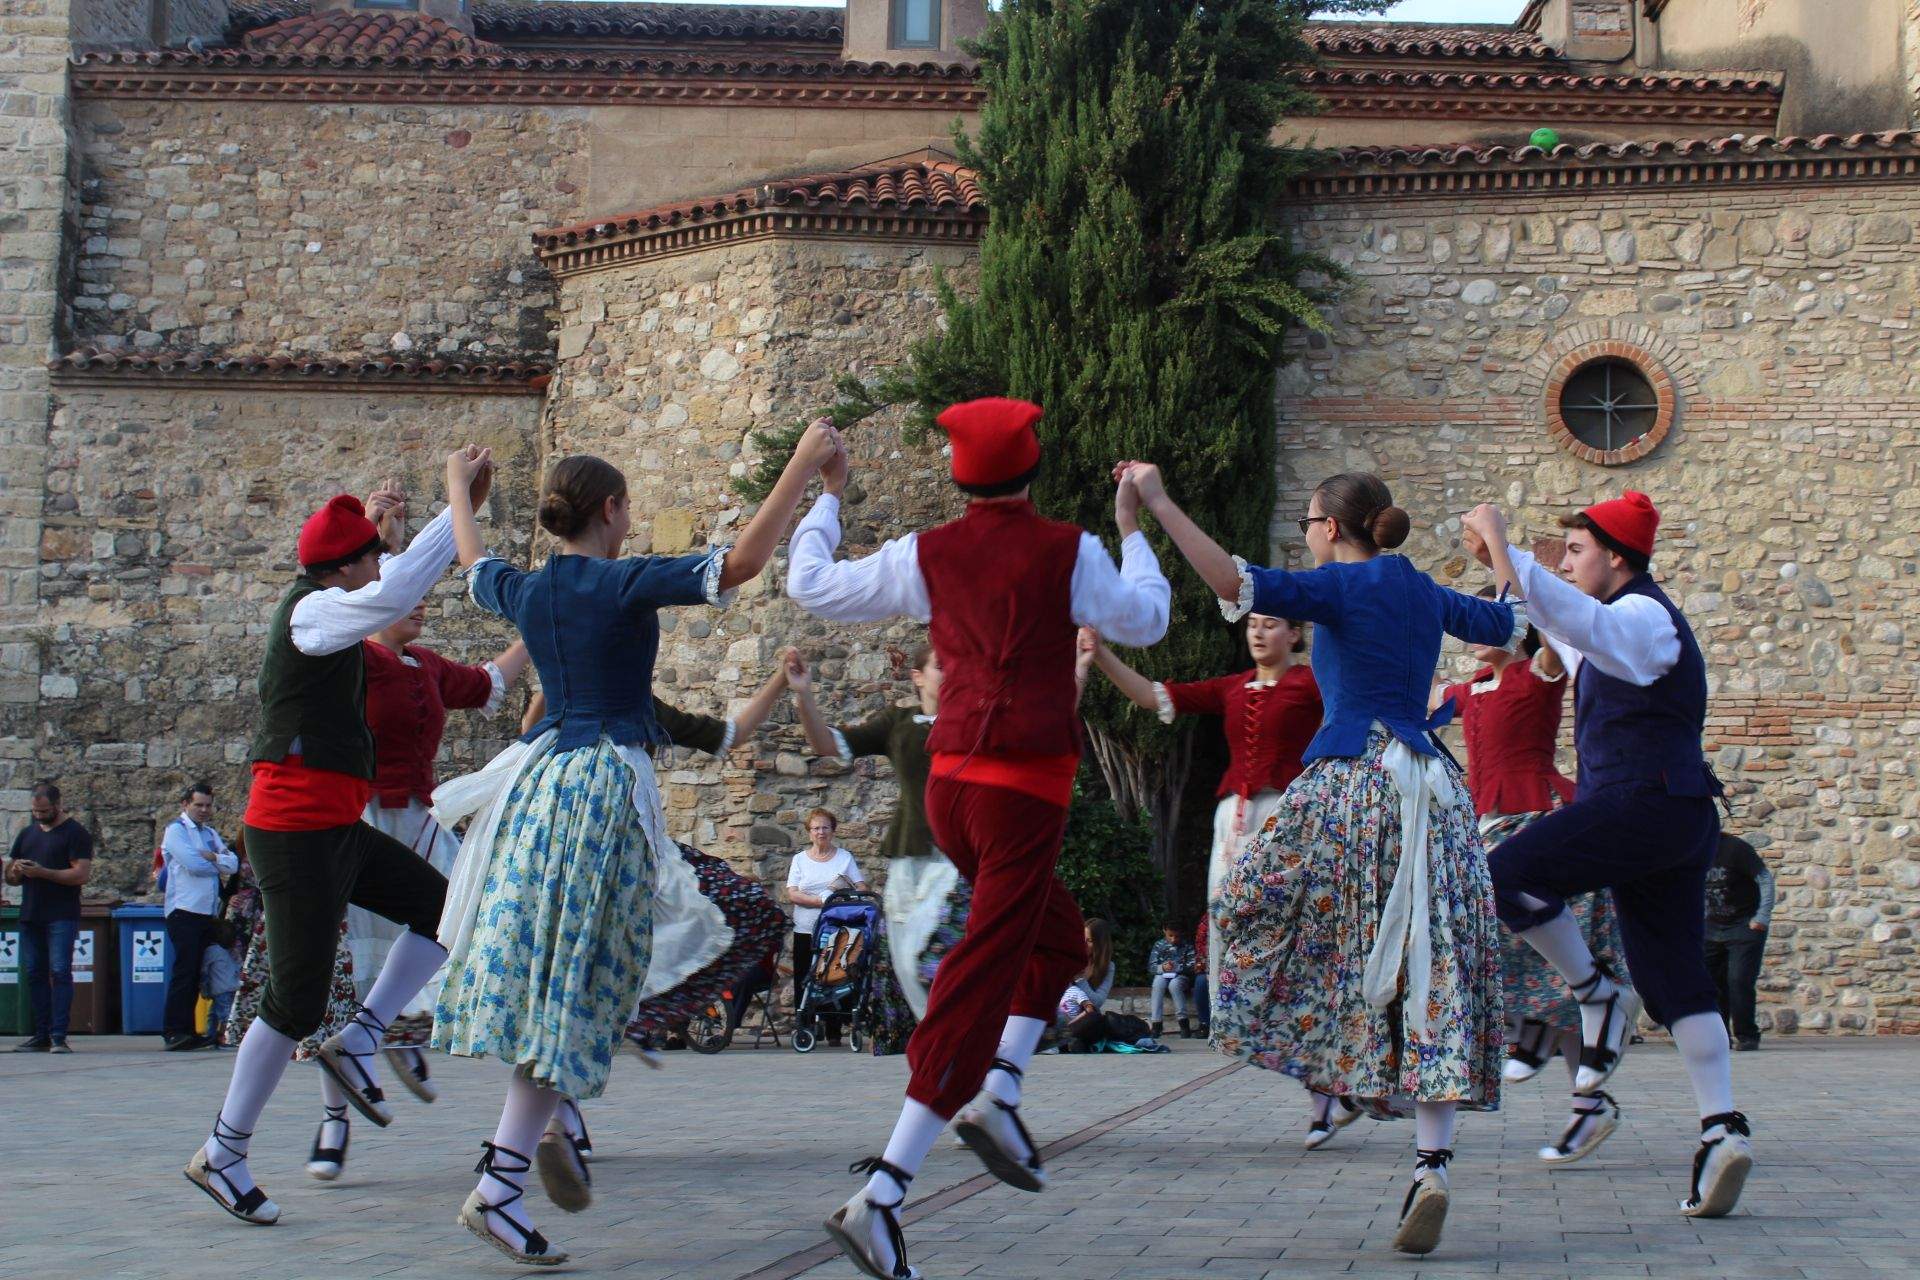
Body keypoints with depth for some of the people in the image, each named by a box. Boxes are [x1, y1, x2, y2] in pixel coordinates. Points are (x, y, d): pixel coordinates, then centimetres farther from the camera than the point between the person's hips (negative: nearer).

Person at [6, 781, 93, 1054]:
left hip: (62, 916, -7)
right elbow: (9, 876, 23)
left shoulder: (76, 834, -2)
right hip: (30, 916, 7)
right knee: (34, 973, 5)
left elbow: (82, 875, -13)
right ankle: (41, 1035, 9)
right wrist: (15, 872, -2)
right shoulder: (27, 833, 19)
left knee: (60, 971, -12)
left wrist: (42, 872, -18)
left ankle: (59, 1037, -14)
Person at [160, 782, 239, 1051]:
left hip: (208, 912, 7)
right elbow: (193, 864, -15)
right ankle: (172, 1031, -12)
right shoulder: (176, 830, 0)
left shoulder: (210, 833, 21)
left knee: (194, 973, 6)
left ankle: (187, 1030, 7)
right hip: (185, 910, -7)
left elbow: (233, 864, 7)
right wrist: (219, 863, 3)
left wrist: (213, 857, -11)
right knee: (185, 971, -12)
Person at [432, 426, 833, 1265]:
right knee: (573, 991, -5)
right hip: (608, 787, -7)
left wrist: (458, 489, 50)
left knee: (540, 971, 15)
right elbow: (740, 563, -22)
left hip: (541, 779, 7)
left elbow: (474, 564, 31)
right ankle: (500, 1188, -9)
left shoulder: (525, 591, 8)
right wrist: (803, 466, -17)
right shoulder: (626, 584, -11)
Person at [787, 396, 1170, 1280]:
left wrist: (825, 498, 27)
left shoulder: (927, 555, 4)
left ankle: (998, 1091, 8)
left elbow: (813, 587, 14)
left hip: (951, 782, 6)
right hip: (1026, 788, -5)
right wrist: (1132, 532, 23)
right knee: (980, 984, -8)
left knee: (1057, 938, 27)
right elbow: (1143, 622, 12)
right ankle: (881, 1194, -16)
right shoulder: (1069, 553, -3)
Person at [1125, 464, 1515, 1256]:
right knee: (1433, 981, 0)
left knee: (1259, 905, 13)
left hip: (1355, 779, -6)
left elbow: (1239, 585, -18)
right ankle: (1433, 1165, -10)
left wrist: (1159, 505, -17)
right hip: (1434, 790, 6)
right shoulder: (1425, 594, 17)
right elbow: (1506, 625, 34)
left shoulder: (1340, 587, -2)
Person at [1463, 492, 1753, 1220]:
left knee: (1507, 876, -16)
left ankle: (1598, 998, -6)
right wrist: (1499, 563, 33)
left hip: (1646, 805, -11)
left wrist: (1503, 550, -33)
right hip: (1676, 819, 11)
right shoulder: (1630, 621, 22)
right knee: (1674, 980, 5)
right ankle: (1723, 1127, -1)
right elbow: (1568, 631, 40)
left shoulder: (1642, 618, -10)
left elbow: (1576, 619, -32)